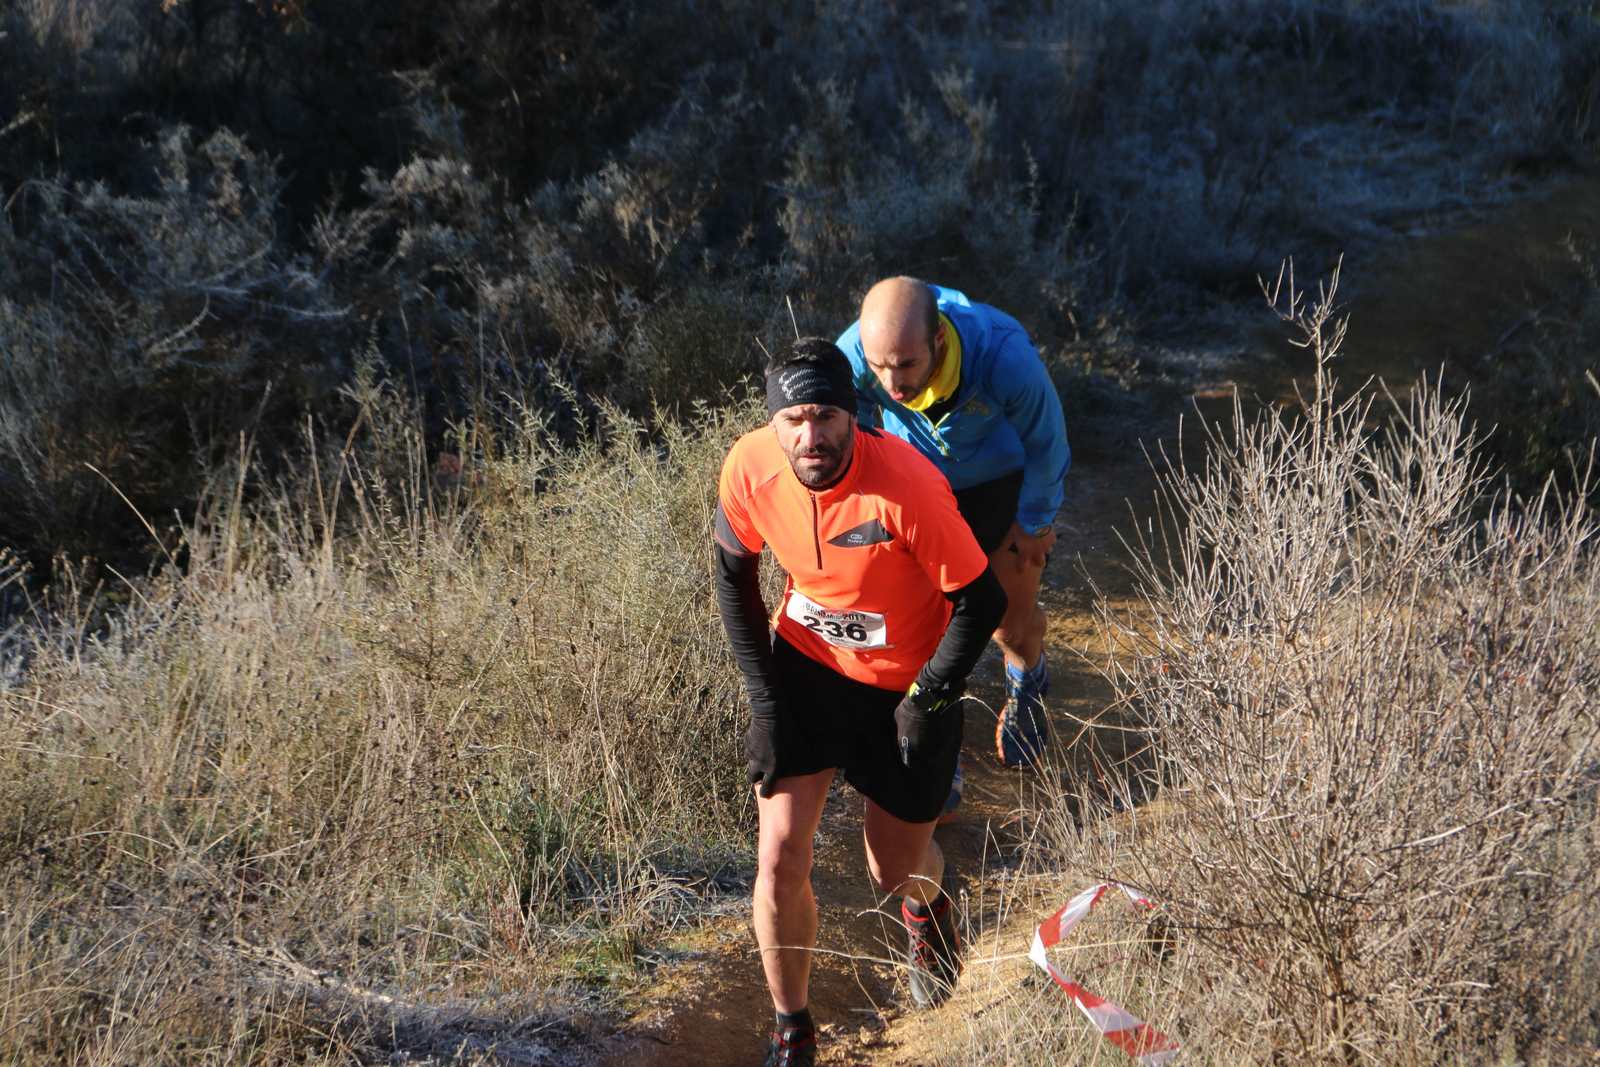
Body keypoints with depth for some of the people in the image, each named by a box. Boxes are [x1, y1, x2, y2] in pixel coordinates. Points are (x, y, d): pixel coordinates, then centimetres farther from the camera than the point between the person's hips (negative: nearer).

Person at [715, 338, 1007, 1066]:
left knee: (893, 871, 12)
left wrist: (928, 699, -16)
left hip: (904, 684, -2)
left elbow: (980, 600, -21)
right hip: (804, 664, 2)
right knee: (780, 856, -7)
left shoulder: (906, 486, -33)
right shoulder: (750, 467, -21)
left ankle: (926, 906, 54)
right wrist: (763, 697, -4)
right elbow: (734, 572, -1)